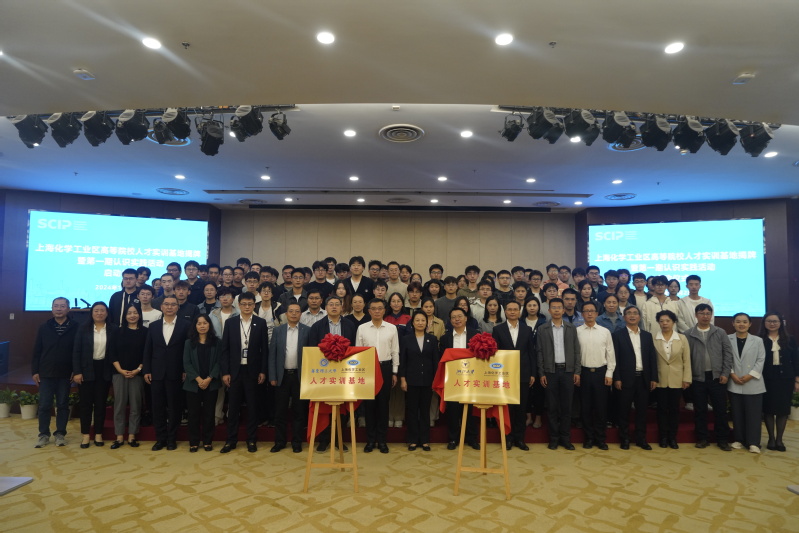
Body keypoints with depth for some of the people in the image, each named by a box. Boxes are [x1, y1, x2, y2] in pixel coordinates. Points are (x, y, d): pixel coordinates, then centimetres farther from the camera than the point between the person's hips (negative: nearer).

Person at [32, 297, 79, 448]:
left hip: (65, 374, -2)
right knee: (44, 405, 5)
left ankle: (60, 434, 17)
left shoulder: (75, 328, -3)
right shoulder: (44, 328, 4)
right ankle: (44, 434, 17)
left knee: (63, 405, 7)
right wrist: (35, 371, 0)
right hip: (46, 374, 2)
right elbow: (37, 351, 6)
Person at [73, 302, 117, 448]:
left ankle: (98, 434, 17)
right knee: (86, 402, 4)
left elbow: (115, 351, 2)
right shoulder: (83, 329, -1)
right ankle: (86, 435, 15)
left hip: (104, 371, 1)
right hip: (87, 370, 0)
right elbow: (76, 351, -2)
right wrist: (77, 372, -9)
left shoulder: (113, 330, 0)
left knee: (101, 402, 7)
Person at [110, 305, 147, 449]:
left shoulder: (145, 332, 3)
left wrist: (138, 369, -10)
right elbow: (113, 353, 4)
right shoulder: (119, 332, 7)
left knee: (135, 405, 2)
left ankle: (132, 436, 10)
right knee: (119, 404, 2)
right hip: (120, 373, 1)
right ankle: (119, 437, 10)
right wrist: (120, 370, -7)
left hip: (137, 373, -1)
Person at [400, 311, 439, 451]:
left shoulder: (432, 339, 5)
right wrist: (402, 379, -6)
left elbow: (435, 361, 4)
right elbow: (402, 360, 0)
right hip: (411, 380, -1)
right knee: (412, 410, 5)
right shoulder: (406, 339, 2)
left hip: (427, 380, 1)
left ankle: (425, 440, 16)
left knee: (425, 410, 7)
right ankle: (413, 440, 14)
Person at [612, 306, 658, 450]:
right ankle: (624, 439, 14)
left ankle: (641, 438, 20)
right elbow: (615, 358, -5)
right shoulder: (617, 335, -1)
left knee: (642, 410, 9)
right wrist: (617, 378, -11)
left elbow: (652, 358, 9)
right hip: (626, 378, -3)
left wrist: (654, 378, 1)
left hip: (643, 378, 3)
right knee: (624, 410, 4)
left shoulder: (647, 335, 11)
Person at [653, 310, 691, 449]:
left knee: (675, 409, 8)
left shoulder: (682, 338, 2)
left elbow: (687, 360, 3)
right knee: (662, 409, 6)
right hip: (660, 380, -1)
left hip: (677, 380, 1)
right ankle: (663, 437, 16)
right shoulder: (653, 338, -4)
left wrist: (687, 378, -2)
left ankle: (673, 438, 19)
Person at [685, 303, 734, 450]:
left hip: (717, 376, 1)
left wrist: (725, 373, -4)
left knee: (721, 409, 5)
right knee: (700, 410, 6)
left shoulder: (720, 333, 6)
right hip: (697, 378, -1)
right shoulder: (688, 334, 1)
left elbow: (728, 353, 4)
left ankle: (723, 439, 16)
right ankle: (701, 438, 16)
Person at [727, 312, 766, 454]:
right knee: (737, 413, 7)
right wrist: (732, 374, -12)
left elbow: (761, 360, -1)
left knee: (753, 413, 1)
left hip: (753, 383, 0)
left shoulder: (758, 340, 4)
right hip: (734, 384, 0)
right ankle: (739, 439, 17)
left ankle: (753, 442, 9)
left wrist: (750, 375, -11)